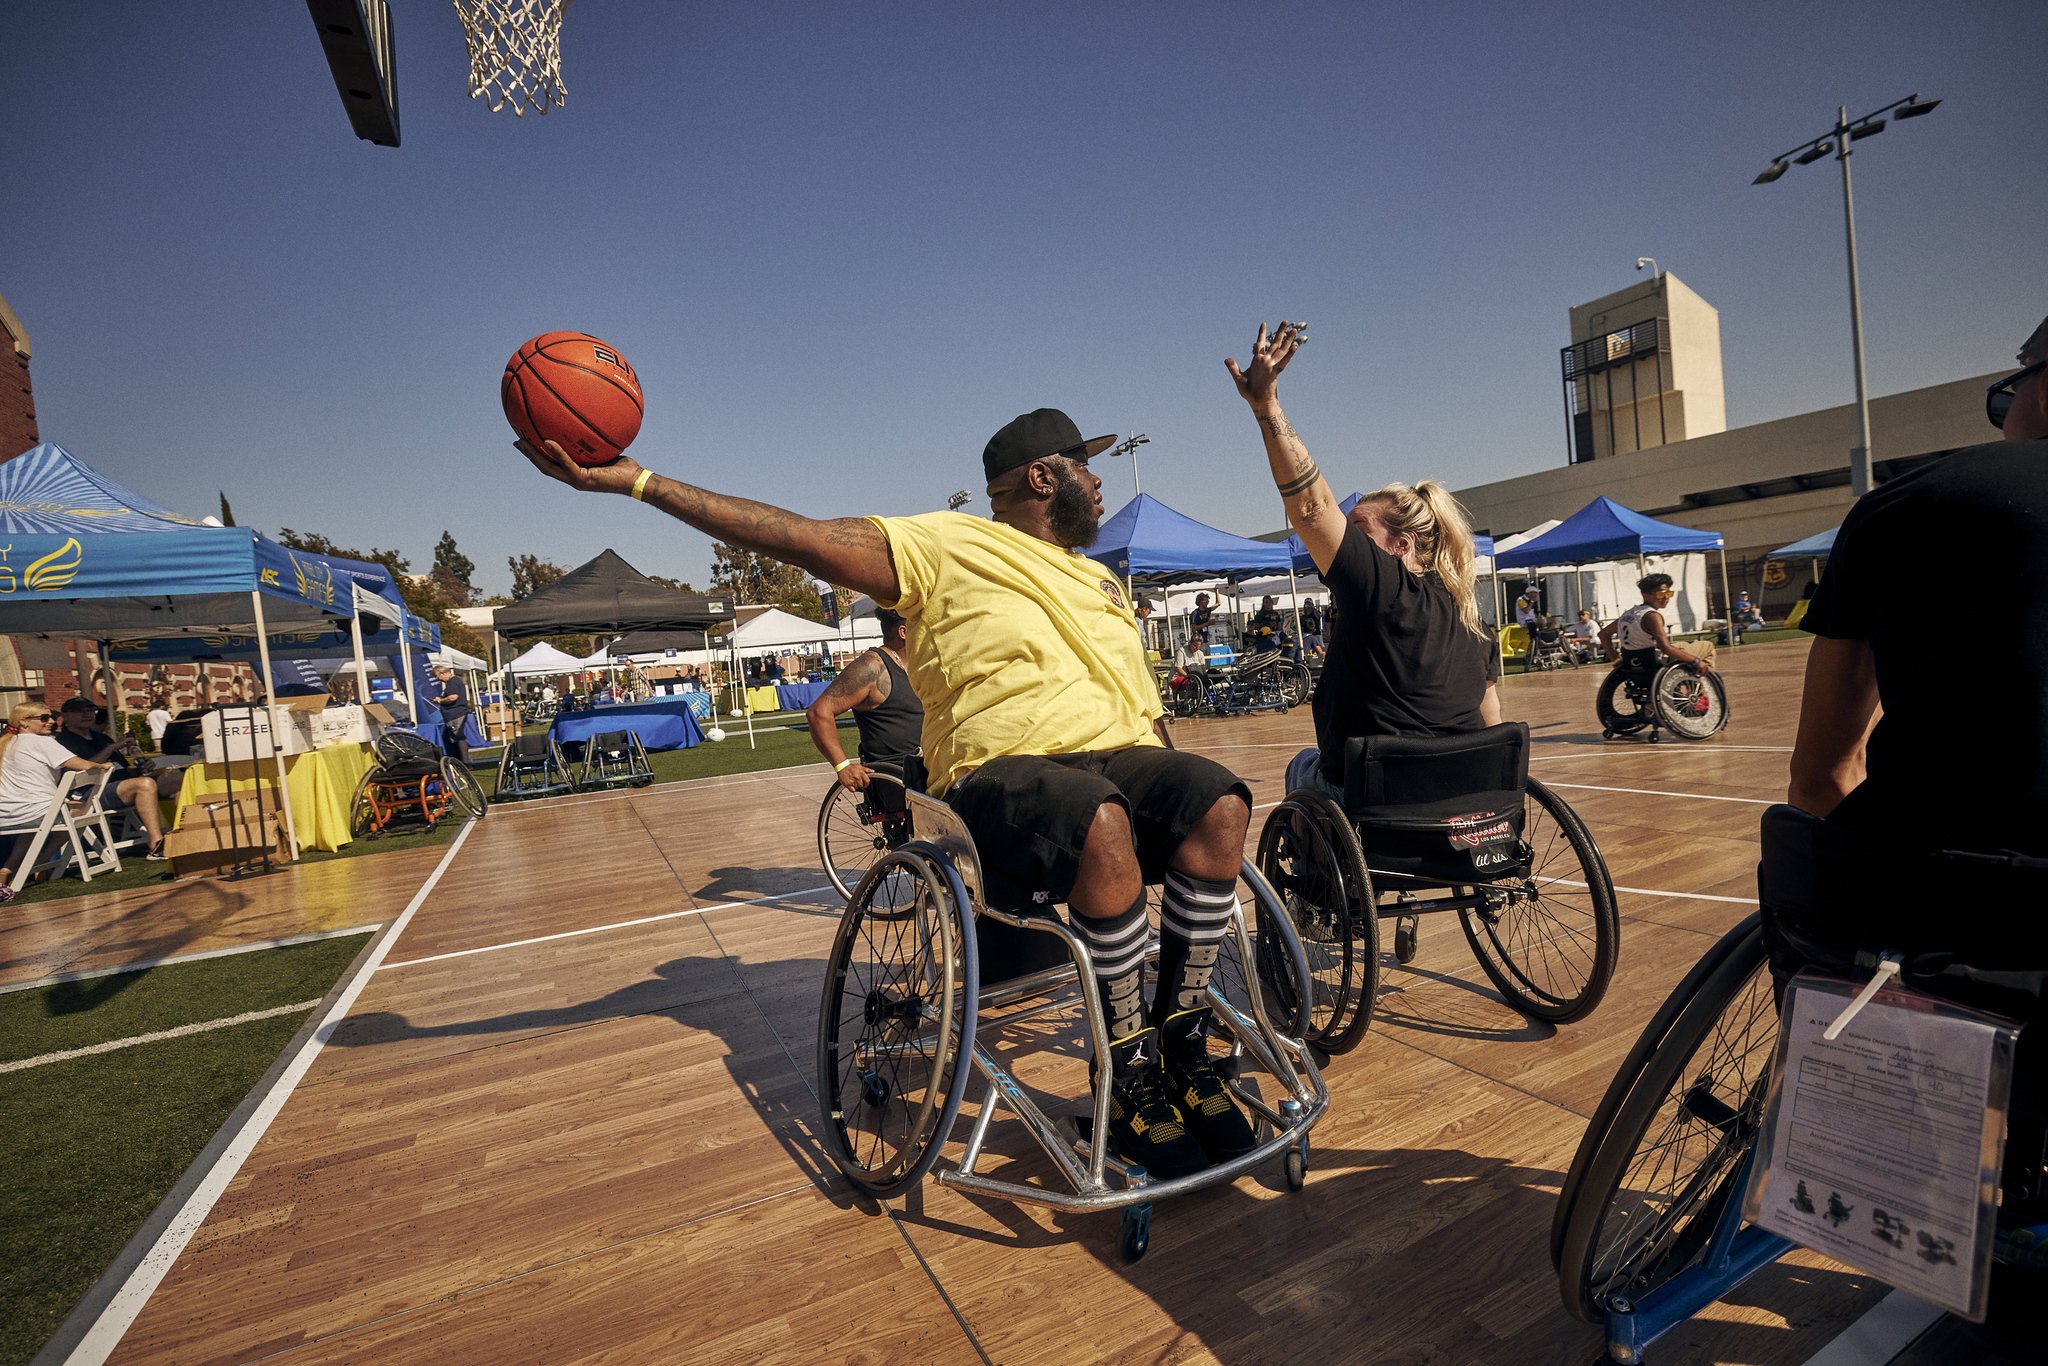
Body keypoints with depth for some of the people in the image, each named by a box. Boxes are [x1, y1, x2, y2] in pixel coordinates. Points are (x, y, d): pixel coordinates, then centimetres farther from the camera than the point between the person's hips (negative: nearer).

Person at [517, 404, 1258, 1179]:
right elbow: (798, 536, -4)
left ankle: (1182, 1046, -12)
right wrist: (638, 482, -8)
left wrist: (1170, 786, 8)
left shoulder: (1101, 583, 25)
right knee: (1104, 823, -38)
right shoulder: (944, 546, 3)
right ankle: (1128, 1080, -20)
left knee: (1220, 801, -25)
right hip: (1000, 774, -6)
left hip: (1120, 758, 6)